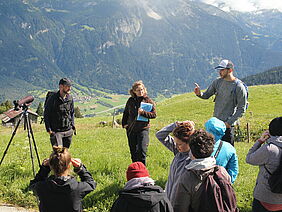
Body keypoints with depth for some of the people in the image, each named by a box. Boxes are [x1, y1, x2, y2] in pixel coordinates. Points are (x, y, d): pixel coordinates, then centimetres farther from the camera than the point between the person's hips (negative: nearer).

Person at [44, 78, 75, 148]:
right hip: (56, 131, -5)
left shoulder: (70, 98, 5)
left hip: (68, 131, 5)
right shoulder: (52, 99, -10)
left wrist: (72, 125, 10)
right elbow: (46, 115, -5)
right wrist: (49, 129, -9)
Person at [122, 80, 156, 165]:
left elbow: (154, 114, -8)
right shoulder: (131, 100, 6)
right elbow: (126, 113, 19)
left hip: (143, 129, -4)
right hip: (131, 129, 4)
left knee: (142, 150, -11)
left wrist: (143, 112, -21)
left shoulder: (148, 100, -3)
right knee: (133, 152, 12)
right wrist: (124, 123, 11)